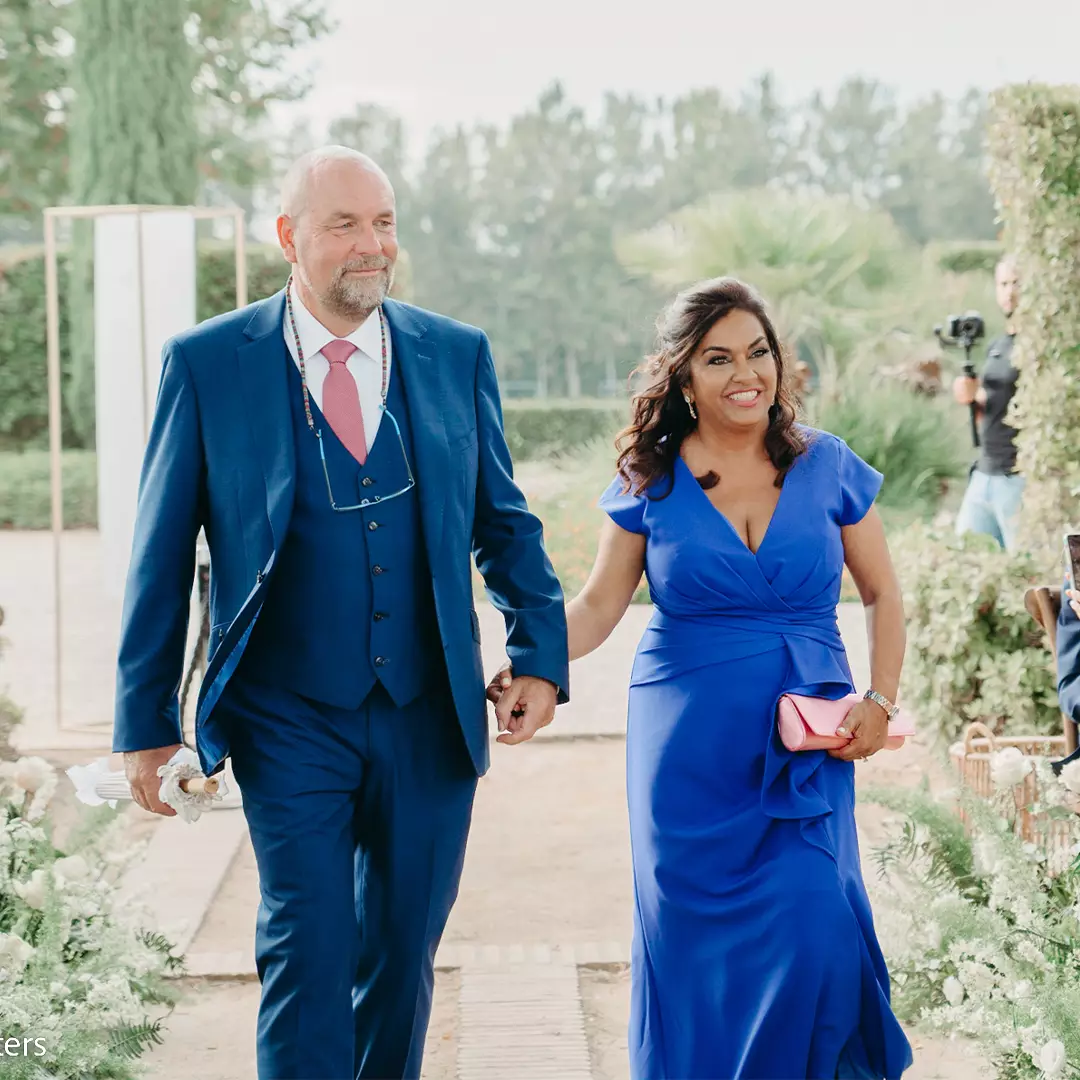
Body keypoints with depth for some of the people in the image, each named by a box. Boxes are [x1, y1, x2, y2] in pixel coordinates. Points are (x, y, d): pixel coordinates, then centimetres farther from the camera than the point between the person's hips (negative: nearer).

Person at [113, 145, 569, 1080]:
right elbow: (163, 554, 1)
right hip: (291, 722, -3)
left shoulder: (458, 356, 4)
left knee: (404, 953, 12)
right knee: (308, 951, -6)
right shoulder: (206, 363, -3)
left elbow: (504, 520, 11)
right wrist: (146, 722, 0)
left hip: (429, 718, 3)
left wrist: (540, 653, -1)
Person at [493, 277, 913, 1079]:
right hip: (688, 749, 0)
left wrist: (881, 701, -3)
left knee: (811, 928, -13)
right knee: (691, 935, 5)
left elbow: (883, 597, 9)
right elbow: (599, 605, 3)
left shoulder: (827, 468, 2)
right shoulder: (652, 483, 1)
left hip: (805, 743, 0)